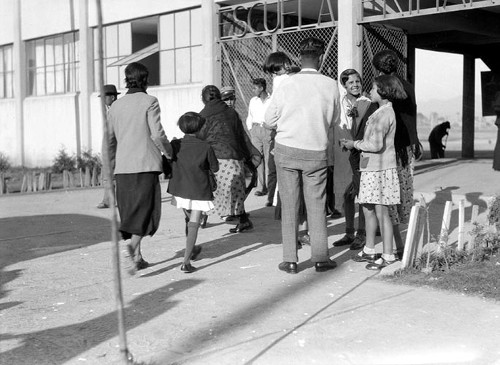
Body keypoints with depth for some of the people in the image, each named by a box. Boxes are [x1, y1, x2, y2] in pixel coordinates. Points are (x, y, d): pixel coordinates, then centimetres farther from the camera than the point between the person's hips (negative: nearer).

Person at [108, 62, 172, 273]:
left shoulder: (116, 106, 11)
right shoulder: (149, 102, -4)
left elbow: (109, 139, 13)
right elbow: (157, 134, -11)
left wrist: (110, 166, 22)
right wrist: (168, 152, 6)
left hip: (123, 167, 5)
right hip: (146, 164, -5)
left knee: (129, 211, 12)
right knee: (147, 209, 0)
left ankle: (137, 257, 15)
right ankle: (134, 242, -24)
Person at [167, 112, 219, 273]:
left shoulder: (175, 145, -4)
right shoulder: (205, 147, -9)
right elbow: (215, 168, 1)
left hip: (179, 189, 4)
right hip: (199, 190, -3)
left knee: (189, 220, 24)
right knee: (194, 224, -3)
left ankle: (192, 250, 42)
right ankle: (186, 261, -12)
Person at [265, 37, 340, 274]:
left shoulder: (287, 84, -9)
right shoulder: (331, 86, -6)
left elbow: (269, 119, -1)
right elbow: (334, 119, 6)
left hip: (287, 149, 0)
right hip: (317, 152, 1)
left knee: (289, 205, 6)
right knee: (316, 205, 10)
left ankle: (290, 260, 9)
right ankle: (320, 258, 14)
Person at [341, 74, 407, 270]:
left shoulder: (384, 114, -16)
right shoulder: (382, 112, 15)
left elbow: (376, 145, -23)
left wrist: (355, 144, -10)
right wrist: (353, 142, 9)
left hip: (380, 168, -10)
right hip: (371, 167, 10)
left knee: (381, 212, -3)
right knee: (368, 209, 15)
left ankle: (388, 255, 5)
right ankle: (369, 250, 26)